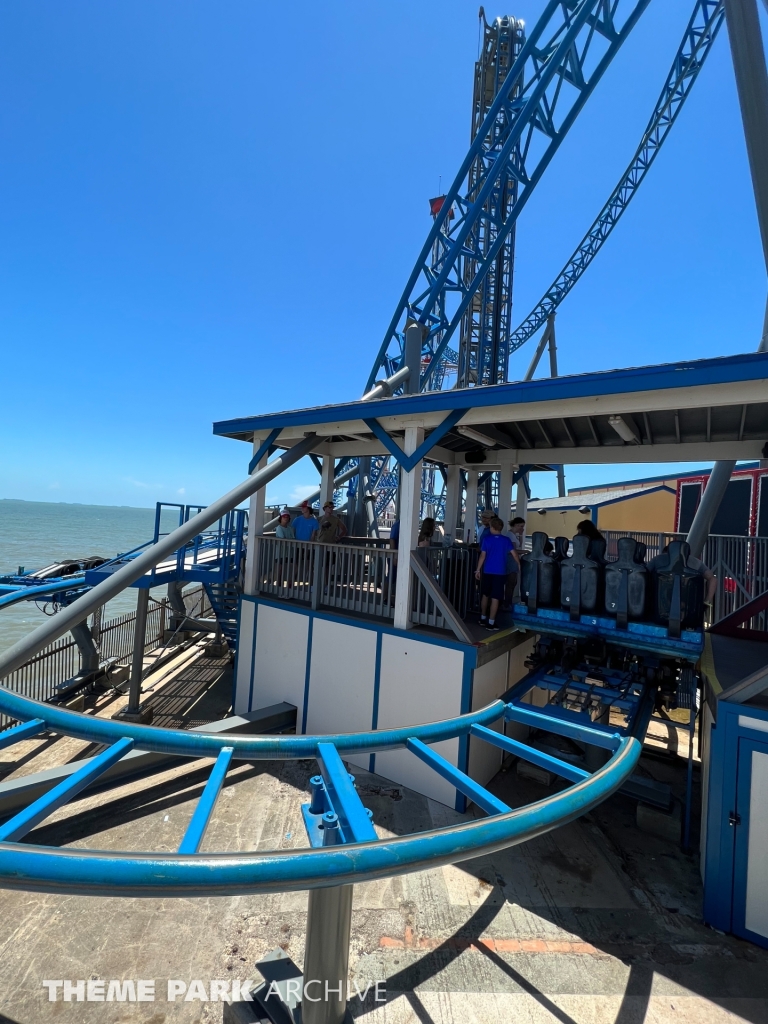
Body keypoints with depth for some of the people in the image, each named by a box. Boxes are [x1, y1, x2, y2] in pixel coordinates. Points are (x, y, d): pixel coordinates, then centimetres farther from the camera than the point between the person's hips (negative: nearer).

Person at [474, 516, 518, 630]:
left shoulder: (486, 538, -1)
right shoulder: (506, 540, 0)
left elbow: (482, 555, -3)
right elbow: (514, 554, -3)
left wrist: (478, 569, 2)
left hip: (487, 571, 2)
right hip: (500, 572, -1)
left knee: (485, 595, 17)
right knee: (495, 598, 0)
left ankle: (483, 618, 27)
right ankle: (491, 623, 2)